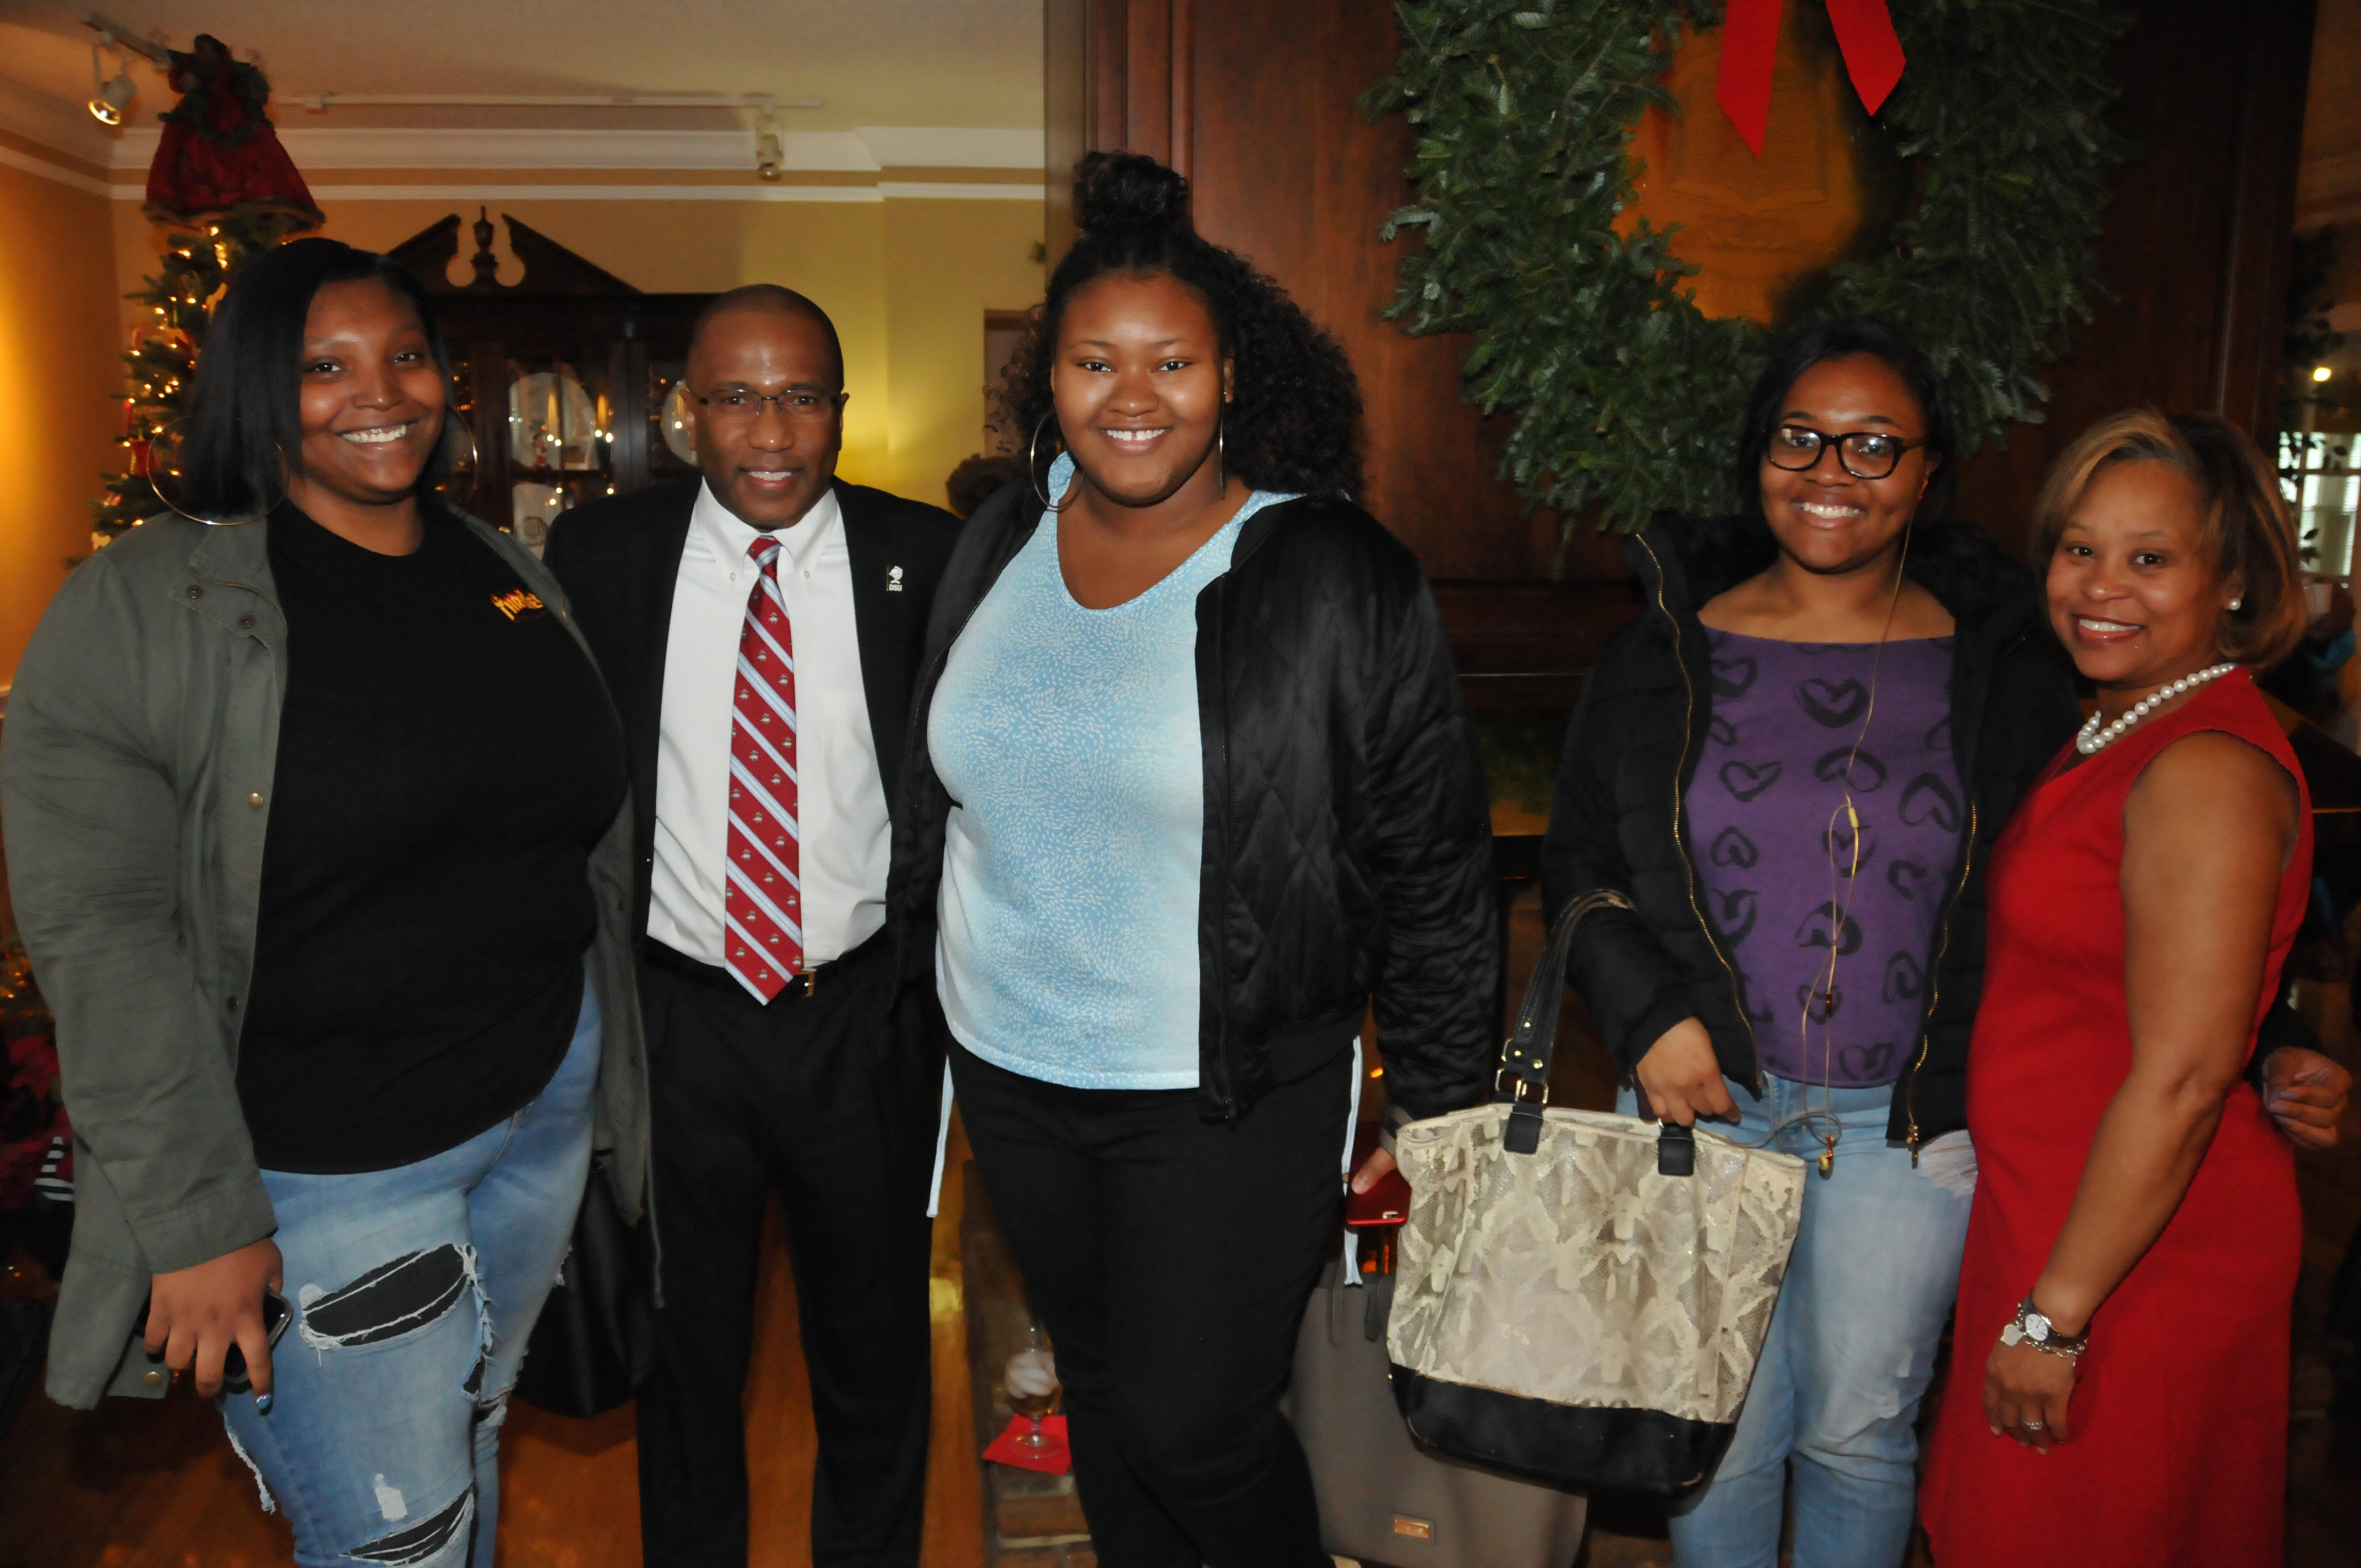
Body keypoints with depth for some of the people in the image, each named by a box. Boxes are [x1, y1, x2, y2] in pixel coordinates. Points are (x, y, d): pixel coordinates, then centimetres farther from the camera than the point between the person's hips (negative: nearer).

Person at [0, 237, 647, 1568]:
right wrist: (194, 1218, -17)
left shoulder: (509, 572, 5)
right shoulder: (142, 608, -11)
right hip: (324, 1169, -5)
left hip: (548, 1104, 5)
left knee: (471, 1442, 24)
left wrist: (608, 1066, 12)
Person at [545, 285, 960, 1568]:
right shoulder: (597, 555, -5)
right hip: (673, 1015, 1)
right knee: (684, 1352, 22)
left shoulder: (926, 560, -7)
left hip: (863, 1019, 0)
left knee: (875, 1353, 19)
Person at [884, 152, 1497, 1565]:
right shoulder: (999, 548, 1)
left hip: (1228, 1098, -5)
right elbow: (933, 794, 12)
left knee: (1190, 1431, 4)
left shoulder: (1339, 581, -14)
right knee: (1097, 1387, 21)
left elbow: (1434, 870, -10)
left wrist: (1445, 1112, -8)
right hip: (1008, 1071, 5)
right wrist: (918, 975, 16)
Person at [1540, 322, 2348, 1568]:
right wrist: (1648, 1016, -11)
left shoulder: (1999, 666, 0)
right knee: (1722, 1430, 12)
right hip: (1704, 1103, 0)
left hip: (1906, 1133, 0)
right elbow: (1579, 858, 3)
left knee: (1859, 1430, 15)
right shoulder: (1670, 648, -1)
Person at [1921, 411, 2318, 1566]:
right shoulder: (2122, 733, 7)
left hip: (2137, 1246, -9)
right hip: (2048, 1206, 9)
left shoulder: (2206, 770, -22)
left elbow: (2181, 1080, -24)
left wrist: (2053, 1314, -20)